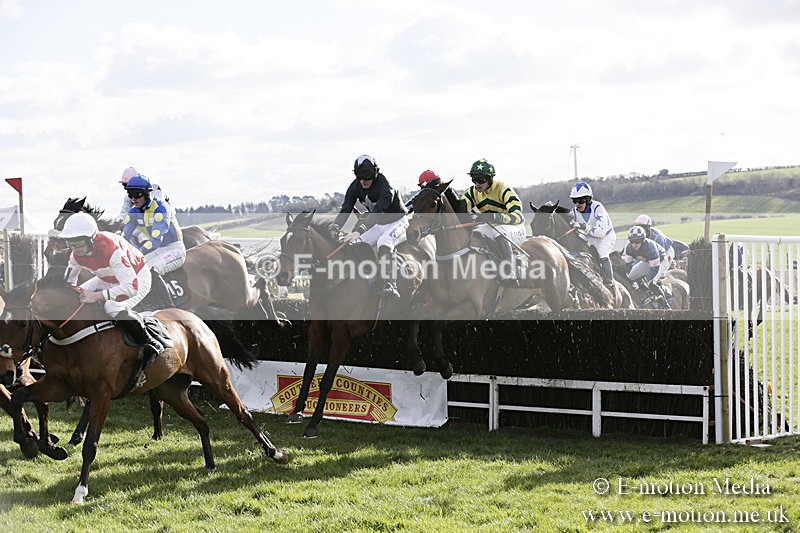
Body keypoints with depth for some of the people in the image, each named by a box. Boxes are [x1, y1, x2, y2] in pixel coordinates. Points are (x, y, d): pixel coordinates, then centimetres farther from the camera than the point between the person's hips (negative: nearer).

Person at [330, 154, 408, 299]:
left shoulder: (385, 186, -29)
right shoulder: (356, 187, -7)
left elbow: (378, 211, -42)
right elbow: (345, 210, -11)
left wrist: (360, 229, -55)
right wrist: (335, 228, -30)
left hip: (397, 223, -8)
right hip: (378, 226, 8)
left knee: (384, 243, -37)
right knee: (353, 245, -11)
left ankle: (390, 286, -50)